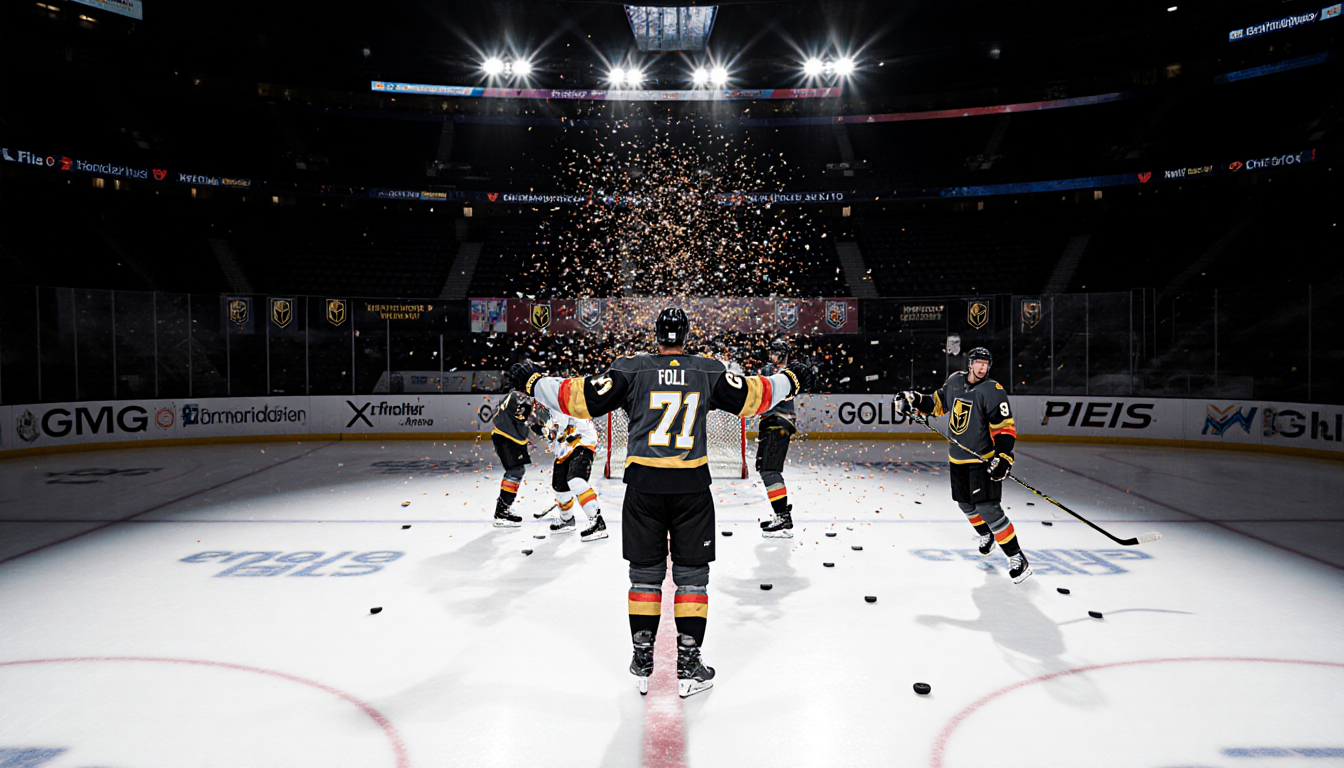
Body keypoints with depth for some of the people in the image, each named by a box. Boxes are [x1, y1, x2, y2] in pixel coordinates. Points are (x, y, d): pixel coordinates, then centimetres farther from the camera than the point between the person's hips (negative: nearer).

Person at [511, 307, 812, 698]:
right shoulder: (708, 370, 5)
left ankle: (642, 661, 20)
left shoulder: (631, 369, 2)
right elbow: (752, 396, 10)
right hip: (692, 486, 0)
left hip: (643, 484, 1)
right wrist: (791, 380, 28)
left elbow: (581, 398, -1)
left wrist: (534, 381, 14)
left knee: (645, 573, 13)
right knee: (692, 574, 9)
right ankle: (689, 666, 12)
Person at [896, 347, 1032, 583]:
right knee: (966, 504, 17)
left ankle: (1017, 557, -4)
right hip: (957, 458, 6)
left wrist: (1003, 457, -29)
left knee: (987, 508, -13)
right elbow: (938, 403, 18)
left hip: (983, 460, -6)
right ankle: (987, 536, 46)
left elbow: (1005, 427, -17)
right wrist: (915, 399, 2)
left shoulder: (993, 391, -15)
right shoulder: (954, 381, 3)